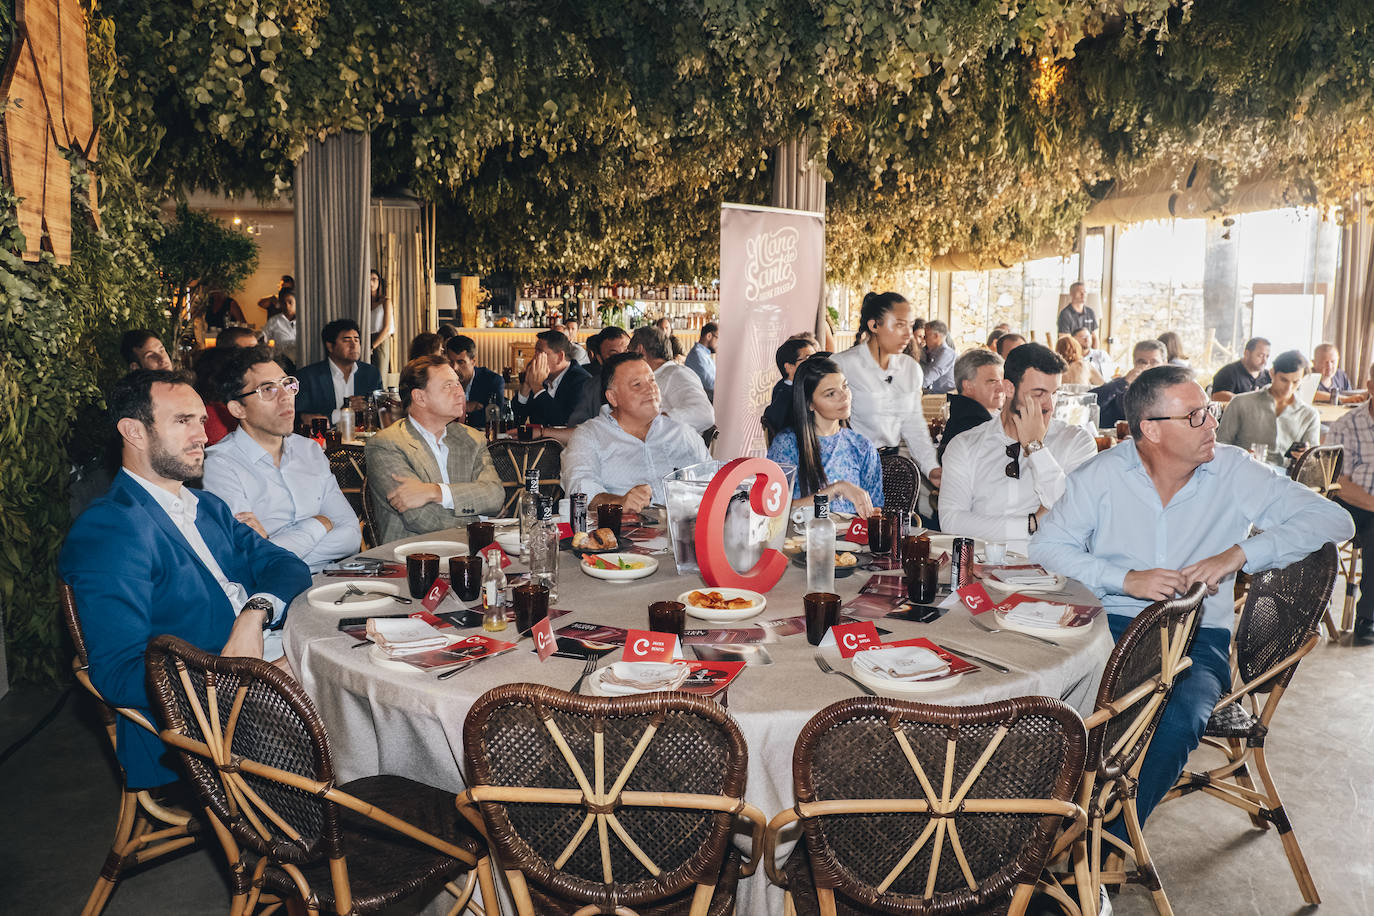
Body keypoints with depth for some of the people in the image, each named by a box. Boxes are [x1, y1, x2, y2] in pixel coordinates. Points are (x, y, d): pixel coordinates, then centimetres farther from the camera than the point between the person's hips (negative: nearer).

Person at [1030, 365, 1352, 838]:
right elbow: (1046, 545, -3)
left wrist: (1237, 555, -15)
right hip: (1113, 626, 0)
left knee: (1181, 716, -31)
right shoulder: (1101, 474, 1)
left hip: (1198, 638, 1)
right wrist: (1127, 580, -16)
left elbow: (1333, 519, -2)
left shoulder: (1234, 473, 2)